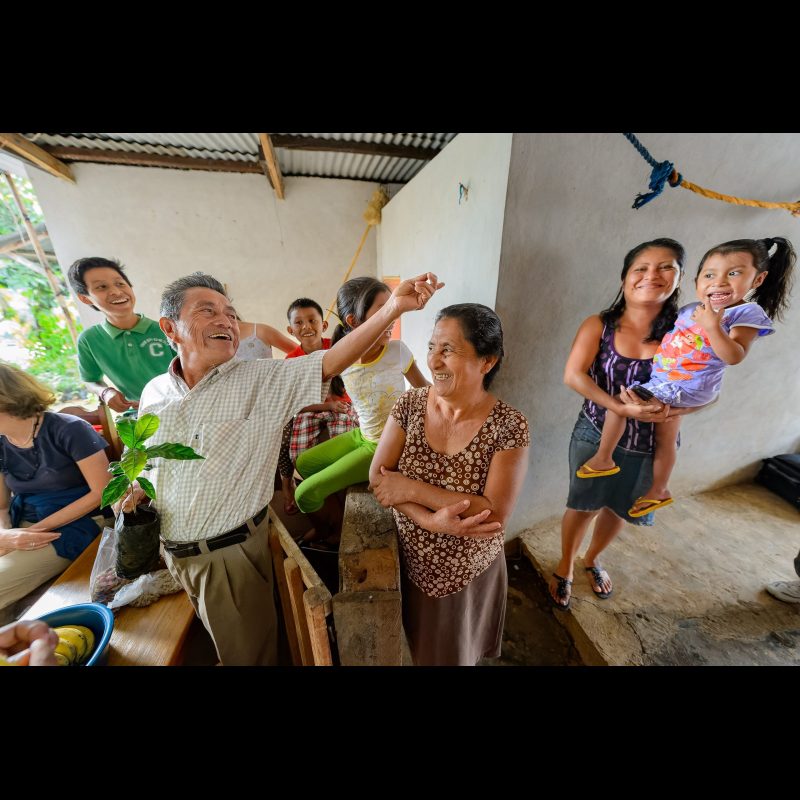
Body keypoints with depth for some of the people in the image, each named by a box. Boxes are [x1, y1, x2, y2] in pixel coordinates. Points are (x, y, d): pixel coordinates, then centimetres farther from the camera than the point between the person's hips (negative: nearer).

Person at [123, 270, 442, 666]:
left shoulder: (262, 379, -16)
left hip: (232, 553, -4)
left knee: (248, 651, 19)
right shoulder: (154, 392, -1)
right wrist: (136, 493, -7)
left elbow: (329, 362, -31)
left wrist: (393, 307, -39)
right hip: (170, 552, 5)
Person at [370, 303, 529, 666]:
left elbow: (495, 514, -26)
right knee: (410, 645, 31)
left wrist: (413, 489, -27)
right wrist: (431, 520, -29)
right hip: (409, 561, 3)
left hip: (469, 572, -2)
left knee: (454, 651, 29)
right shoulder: (410, 404, -15)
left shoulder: (509, 426, -23)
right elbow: (378, 477, -15)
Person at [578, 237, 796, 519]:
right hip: (669, 385, 8)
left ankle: (603, 459, 1)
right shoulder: (690, 309, 8)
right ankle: (658, 491, 34)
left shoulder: (747, 313, -11)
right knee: (665, 440, 17)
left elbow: (734, 356, -22)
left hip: (682, 389, -8)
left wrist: (712, 327, -31)